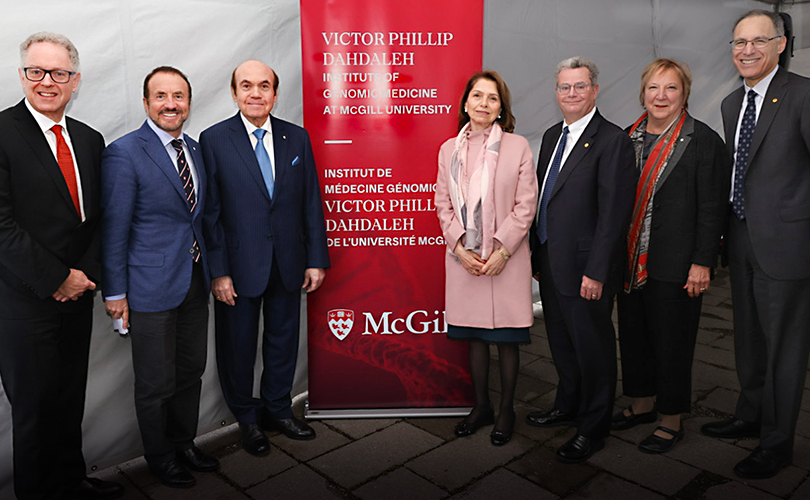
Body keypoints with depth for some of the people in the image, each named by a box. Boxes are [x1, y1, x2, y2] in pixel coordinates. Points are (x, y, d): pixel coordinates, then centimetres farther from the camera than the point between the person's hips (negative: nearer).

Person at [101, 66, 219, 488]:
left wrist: (211, 271, 12)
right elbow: (113, 230, -11)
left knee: (191, 372, 18)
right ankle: (160, 457, 30)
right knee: (156, 383, 8)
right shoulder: (123, 154, -12)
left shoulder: (195, 150, 8)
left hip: (195, 281, 6)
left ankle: (184, 443, 38)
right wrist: (115, 293, -11)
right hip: (152, 287, -6)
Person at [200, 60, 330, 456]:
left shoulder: (297, 138, 4)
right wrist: (218, 271, -12)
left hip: (288, 264, 3)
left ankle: (277, 409, 38)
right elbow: (210, 211, -8)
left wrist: (316, 259, 1)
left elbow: (311, 202, 4)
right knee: (238, 345, 12)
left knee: (283, 340, 16)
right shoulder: (214, 140, -5)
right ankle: (248, 419, 33)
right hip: (240, 265, -3)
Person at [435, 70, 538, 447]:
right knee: (474, 336, 13)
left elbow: (525, 206, -5)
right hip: (463, 258, 3)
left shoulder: (517, 147, -1)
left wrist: (502, 251, -12)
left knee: (506, 338, 6)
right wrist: (460, 248, -6)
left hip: (506, 259, -3)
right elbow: (443, 204, 6)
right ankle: (481, 406, 29)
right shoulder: (449, 149, 8)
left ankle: (506, 410, 23)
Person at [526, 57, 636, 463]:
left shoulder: (613, 140, -13)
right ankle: (568, 406, 42)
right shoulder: (551, 136, 12)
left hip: (585, 269, -8)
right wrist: (536, 254, 13)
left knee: (593, 348, 7)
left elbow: (614, 212, -18)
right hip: (550, 264, 8)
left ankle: (593, 429, 24)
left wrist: (596, 272, -20)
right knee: (562, 344, 22)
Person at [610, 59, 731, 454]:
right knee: (633, 336, 15)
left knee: (671, 343, 5)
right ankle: (642, 405, 35)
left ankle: (671, 422, 22)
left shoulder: (703, 141, -7)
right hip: (631, 262, 6)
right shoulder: (629, 138, 9)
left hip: (675, 266, -5)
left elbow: (712, 209, -9)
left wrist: (702, 263, -13)